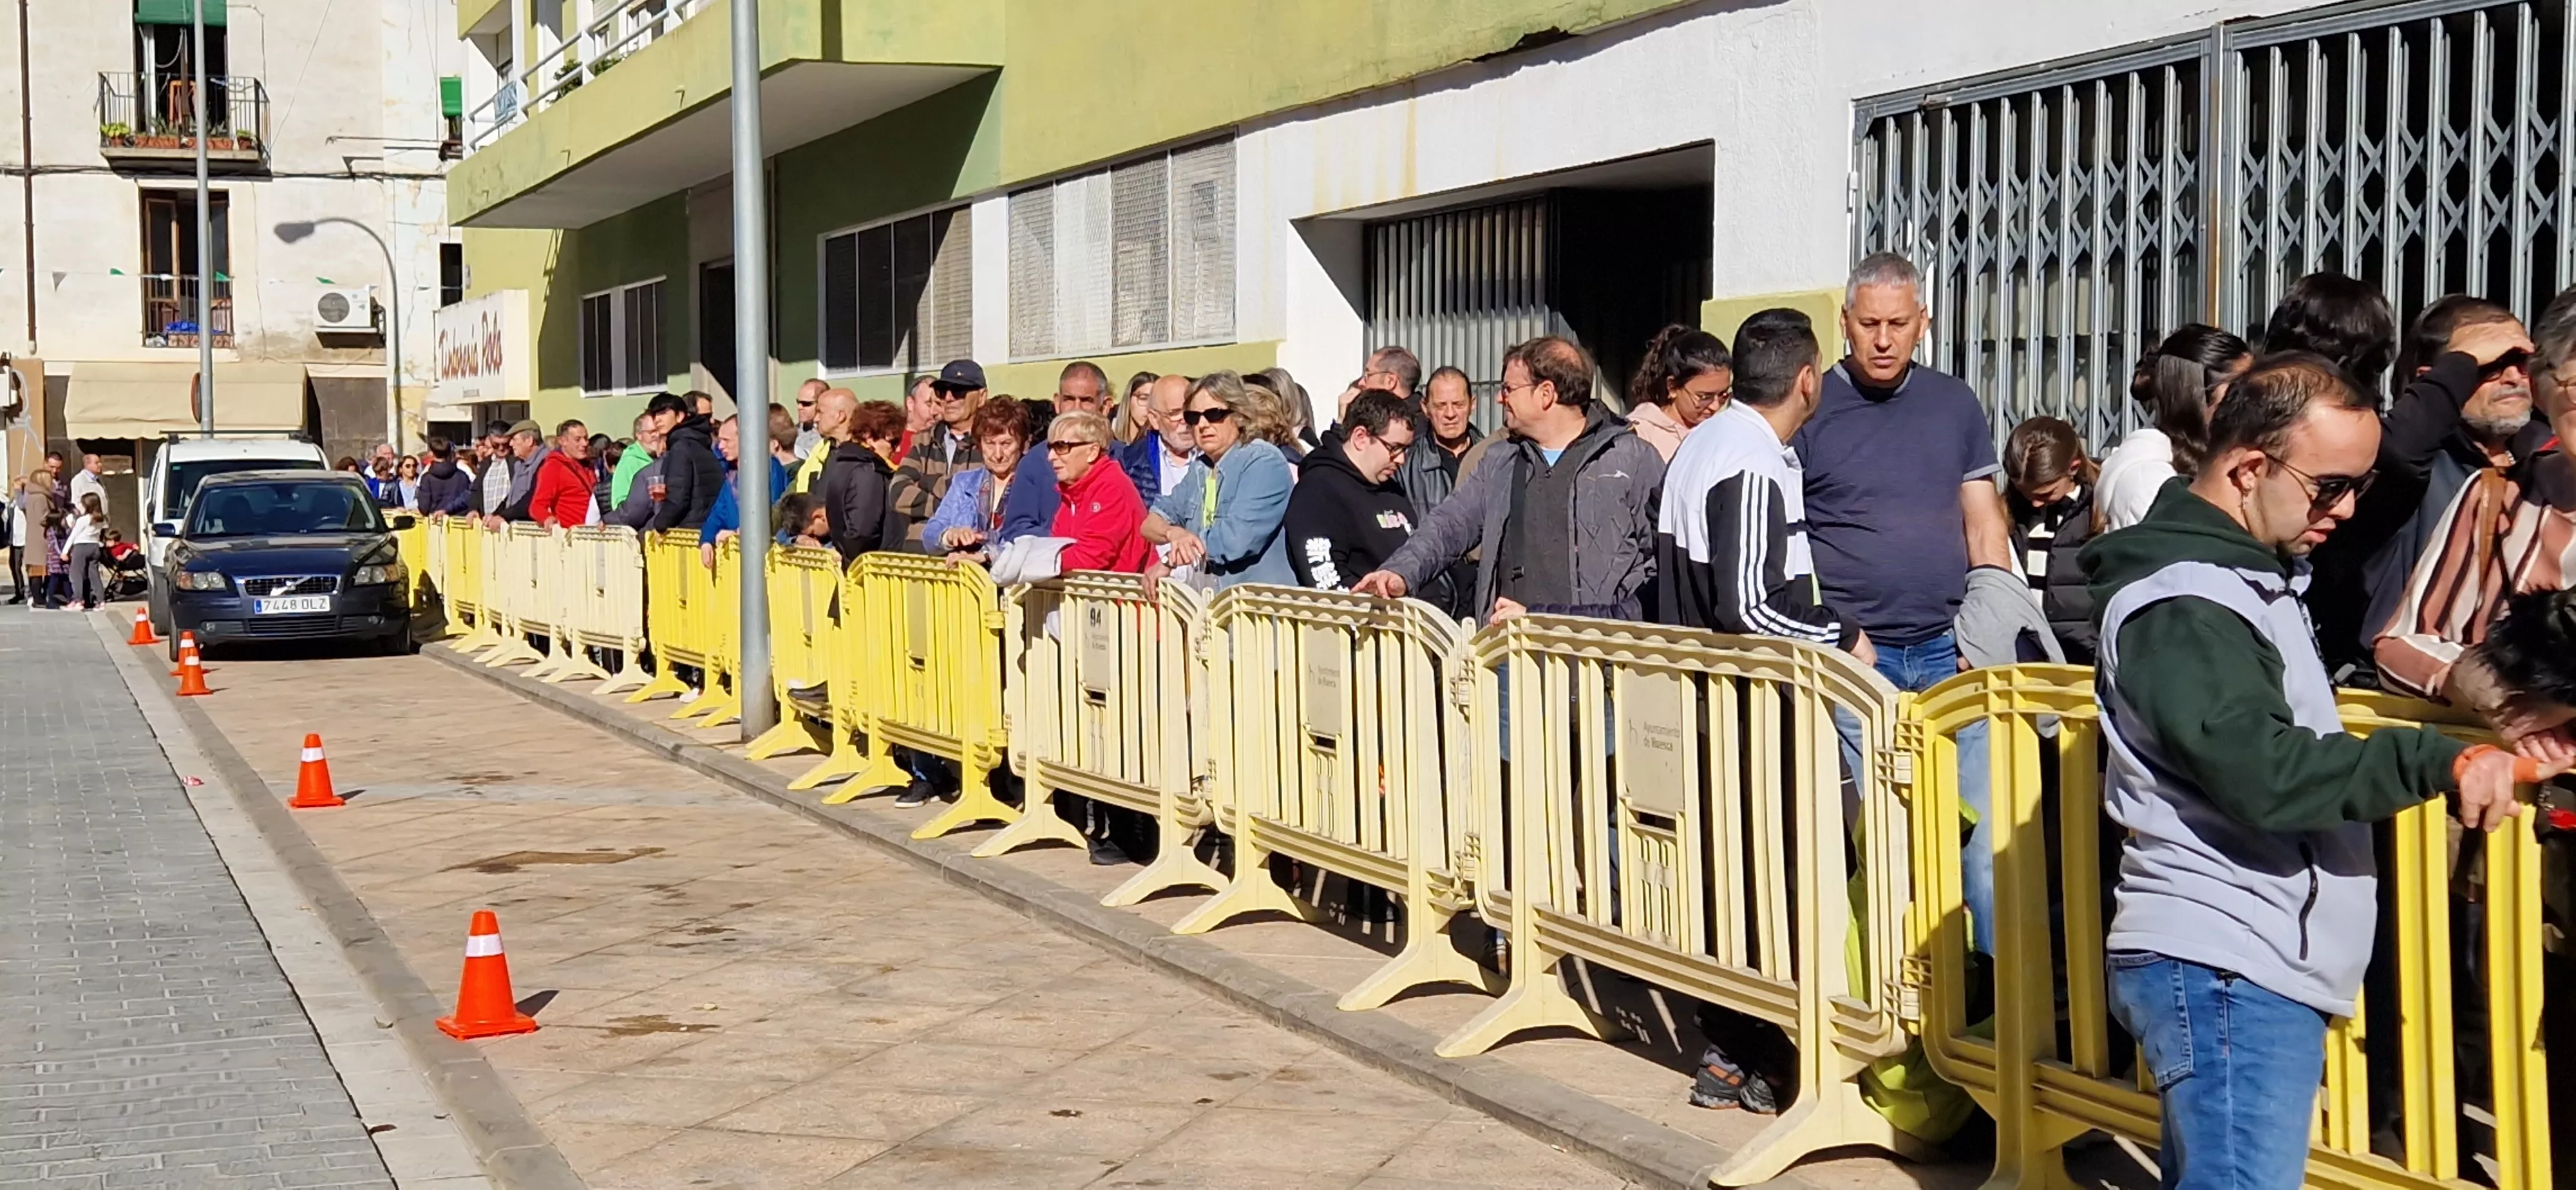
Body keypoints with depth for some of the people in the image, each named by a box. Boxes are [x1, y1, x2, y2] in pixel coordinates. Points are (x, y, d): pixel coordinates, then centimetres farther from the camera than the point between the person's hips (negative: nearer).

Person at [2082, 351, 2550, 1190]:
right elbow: (2265, 775, -29)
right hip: (2226, 972, -11)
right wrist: (2438, 762, -28)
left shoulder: (2249, 564, 15)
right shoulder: (2180, 607, -19)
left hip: (2244, 968, 11)